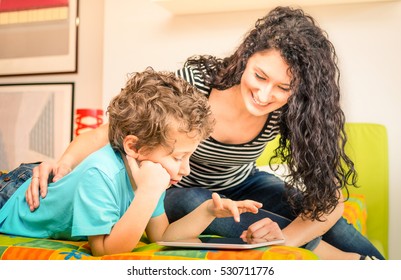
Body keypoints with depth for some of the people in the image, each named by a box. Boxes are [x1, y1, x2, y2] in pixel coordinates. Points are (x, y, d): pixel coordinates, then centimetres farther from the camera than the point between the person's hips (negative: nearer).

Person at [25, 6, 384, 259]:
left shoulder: (290, 110, -24)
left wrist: (285, 236, -43)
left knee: (316, 211, -27)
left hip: (243, 186, 1)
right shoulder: (194, 82, -30)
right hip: (184, 193, -1)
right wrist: (65, 161, -42)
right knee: (192, 202, -36)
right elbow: (112, 131, -22)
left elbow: (331, 197, -24)